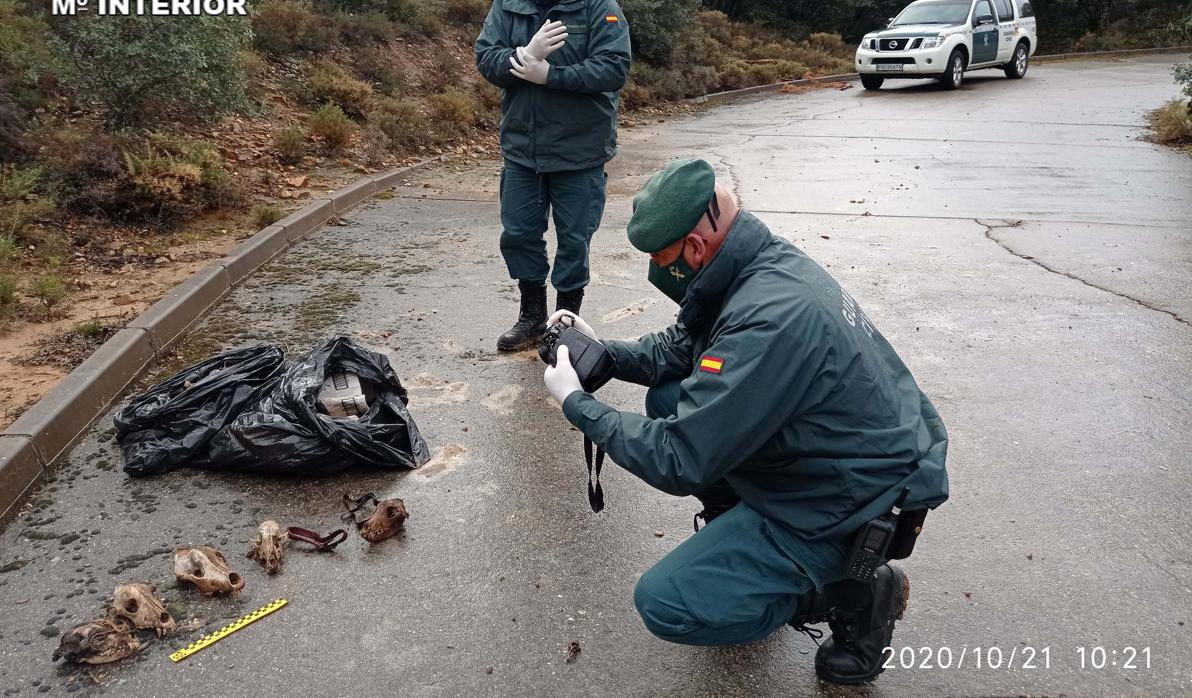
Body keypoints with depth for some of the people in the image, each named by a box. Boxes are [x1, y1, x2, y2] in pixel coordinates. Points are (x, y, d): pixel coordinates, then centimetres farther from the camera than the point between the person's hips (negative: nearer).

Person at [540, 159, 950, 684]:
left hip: (854, 500, -9)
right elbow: (682, 348, 13)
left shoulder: (767, 322, -33)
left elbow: (678, 463, -29)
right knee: (667, 399, 9)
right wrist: (605, 354, -1)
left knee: (663, 603, -12)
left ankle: (852, 594, 1)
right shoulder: (766, 261, -3)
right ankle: (742, 534, 17)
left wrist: (577, 404, -17)